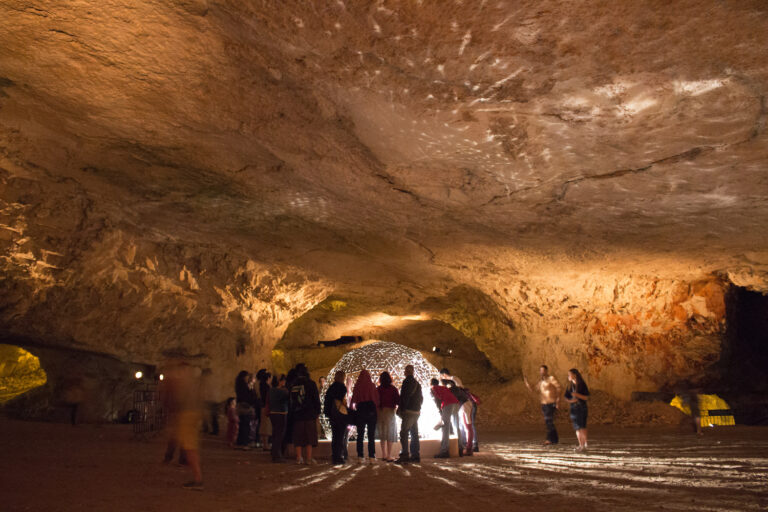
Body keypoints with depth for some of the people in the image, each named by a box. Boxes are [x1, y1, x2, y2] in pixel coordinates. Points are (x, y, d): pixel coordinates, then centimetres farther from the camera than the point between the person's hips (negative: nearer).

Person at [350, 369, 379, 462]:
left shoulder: (357, 387, -3)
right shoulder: (372, 386, -3)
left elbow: (354, 400, 0)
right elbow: (377, 399, 0)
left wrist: (354, 407, 16)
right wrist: (376, 408, 11)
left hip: (360, 411, 0)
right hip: (371, 411, 0)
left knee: (360, 435, 7)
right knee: (371, 435, 5)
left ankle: (360, 456, 4)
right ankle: (371, 456, 1)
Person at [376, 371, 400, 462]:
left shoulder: (377, 389, 1)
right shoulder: (393, 389, -6)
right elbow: (398, 400, -6)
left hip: (379, 412, 3)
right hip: (389, 411, -3)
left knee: (382, 435, 17)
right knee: (390, 435, 3)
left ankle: (384, 455, 21)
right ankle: (389, 456, -1)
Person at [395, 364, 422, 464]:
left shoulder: (407, 381, -8)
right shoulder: (417, 383, 19)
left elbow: (404, 397, -15)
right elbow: (421, 398, 23)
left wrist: (400, 409, -12)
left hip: (409, 411, -9)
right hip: (416, 411, 9)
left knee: (404, 433, -9)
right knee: (414, 434, 10)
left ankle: (404, 455, -15)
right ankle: (415, 455, 9)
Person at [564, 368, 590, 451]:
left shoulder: (582, 384, -7)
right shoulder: (570, 386, 7)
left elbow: (586, 397, -8)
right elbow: (566, 398, 9)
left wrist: (577, 395, -22)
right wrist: (571, 400, -12)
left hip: (582, 407, -5)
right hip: (573, 408, 5)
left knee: (582, 426, -12)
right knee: (577, 428, 5)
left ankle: (585, 444, -6)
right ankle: (581, 445, 12)